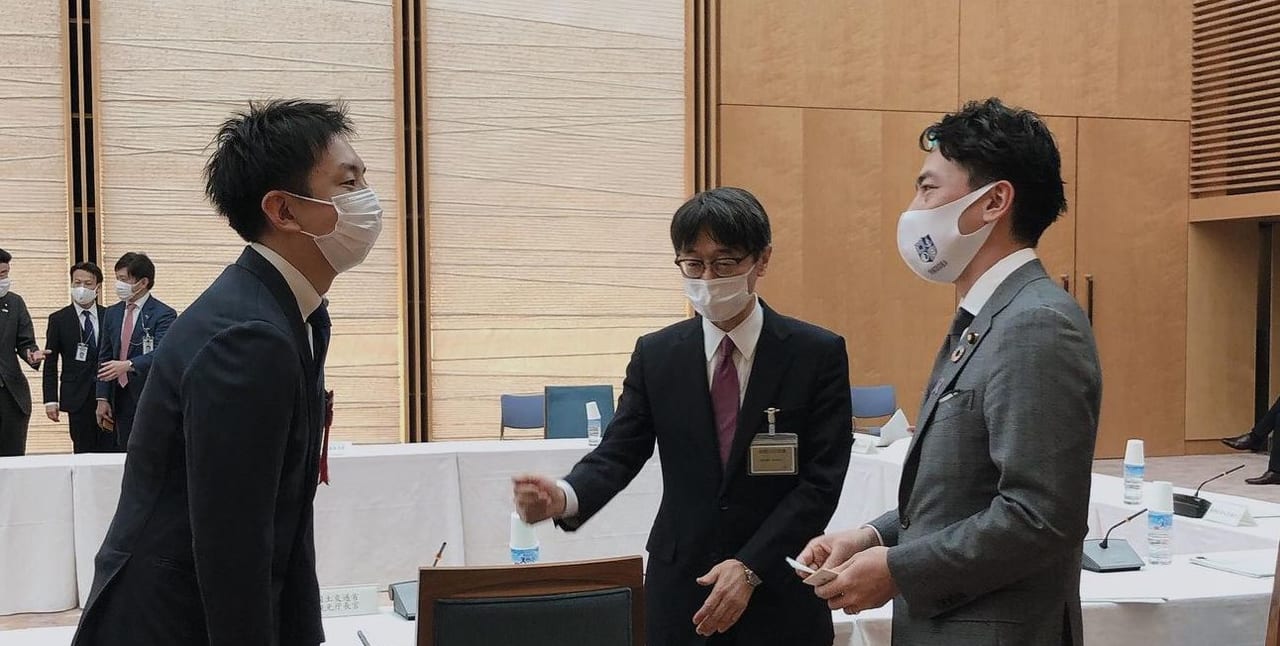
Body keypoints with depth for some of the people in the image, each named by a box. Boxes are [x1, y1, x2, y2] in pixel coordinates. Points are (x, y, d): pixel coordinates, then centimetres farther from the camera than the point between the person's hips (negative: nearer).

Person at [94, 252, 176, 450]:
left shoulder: (164, 314, -7)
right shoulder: (112, 313, 13)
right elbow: (104, 358, 13)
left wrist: (128, 365, -35)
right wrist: (103, 399, 6)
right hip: (121, 399, 6)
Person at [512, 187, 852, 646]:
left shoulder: (819, 354, -5)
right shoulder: (655, 355, 3)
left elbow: (821, 480, -8)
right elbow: (618, 453, -2)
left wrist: (751, 568, -16)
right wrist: (564, 497, -22)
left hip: (780, 596, -2)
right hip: (681, 593, 2)